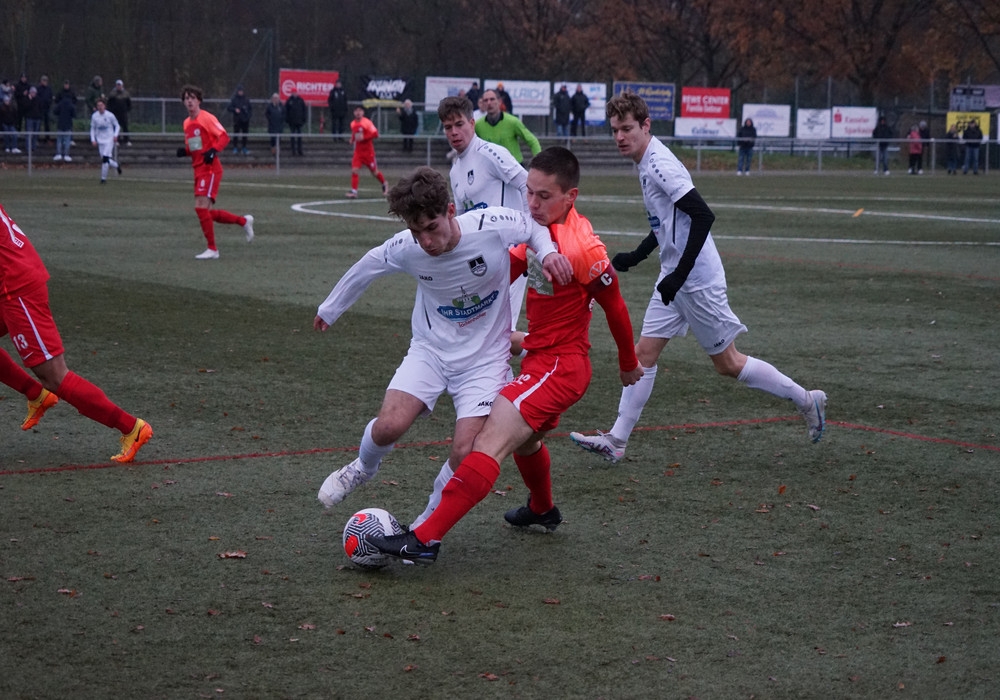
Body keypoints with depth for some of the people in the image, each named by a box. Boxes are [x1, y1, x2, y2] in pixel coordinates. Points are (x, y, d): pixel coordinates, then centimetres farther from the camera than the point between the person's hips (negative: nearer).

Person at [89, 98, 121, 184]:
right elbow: (92, 129, 10)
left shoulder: (110, 115, -8)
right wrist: (93, 139, 0)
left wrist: (115, 135, -11)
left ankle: (103, 178, -8)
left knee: (105, 159, -15)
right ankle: (117, 165, 34)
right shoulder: (94, 116, 0)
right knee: (104, 160, 3)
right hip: (100, 140, 4)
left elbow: (117, 126, 5)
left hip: (109, 139, -4)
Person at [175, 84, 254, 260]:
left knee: (201, 206, -17)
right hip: (198, 170, 9)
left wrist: (213, 151, -30)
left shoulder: (206, 118, -9)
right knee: (208, 212, 8)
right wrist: (184, 151, 4)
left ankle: (212, 249, -9)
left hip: (210, 169, -9)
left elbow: (224, 137, -15)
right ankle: (244, 221, 26)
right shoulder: (187, 123, 15)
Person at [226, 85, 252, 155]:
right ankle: (235, 148, 8)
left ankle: (244, 148, 13)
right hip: (237, 120, -2)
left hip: (245, 120, 2)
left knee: (245, 134, 4)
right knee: (236, 134, -1)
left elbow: (251, 108, 15)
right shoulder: (234, 99, 0)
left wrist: (249, 114, -1)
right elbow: (228, 108, 0)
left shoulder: (246, 99, 8)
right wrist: (235, 110, -18)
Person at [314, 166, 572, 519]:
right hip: (431, 348, 1)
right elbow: (366, 268, 5)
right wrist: (329, 309, 19)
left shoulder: (493, 225, -24)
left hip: (485, 355, -1)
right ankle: (362, 468, 16)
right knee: (388, 426, -20)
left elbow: (535, 227, -2)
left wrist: (548, 252, -24)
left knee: (465, 454, -15)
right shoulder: (405, 248, -17)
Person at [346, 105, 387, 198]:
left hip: (368, 151, -5)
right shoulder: (353, 124, 6)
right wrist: (353, 139, 8)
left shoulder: (367, 122, -13)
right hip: (358, 151, 5)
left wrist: (363, 137, -26)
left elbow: (375, 134, -19)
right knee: (354, 170, -13)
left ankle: (385, 185, 34)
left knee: (374, 171, 8)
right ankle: (354, 191, -14)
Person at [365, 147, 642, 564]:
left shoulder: (583, 250, -20)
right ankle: (542, 510, 60)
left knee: (490, 443, -21)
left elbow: (615, 308, -8)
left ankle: (425, 540, -28)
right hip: (541, 357, 10)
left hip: (559, 366, -10)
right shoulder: (542, 229, 4)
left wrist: (629, 365, 5)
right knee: (523, 440, 32)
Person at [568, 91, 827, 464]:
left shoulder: (660, 165, -19)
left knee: (727, 364, 1)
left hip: (698, 280, -9)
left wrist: (679, 274, -27)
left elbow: (703, 216, -26)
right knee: (644, 353, 5)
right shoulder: (648, 164, 11)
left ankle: (806, 399, 16)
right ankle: (616, 441, 6)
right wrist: (635, 257, 21)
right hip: (674, 280, 9)